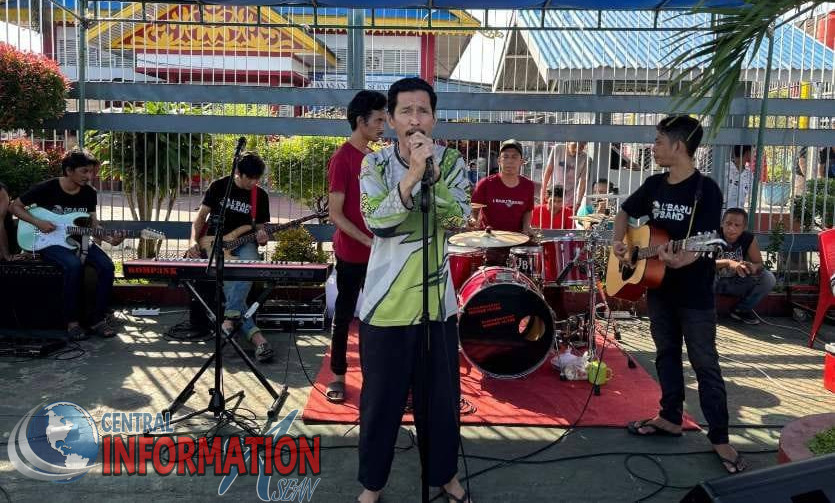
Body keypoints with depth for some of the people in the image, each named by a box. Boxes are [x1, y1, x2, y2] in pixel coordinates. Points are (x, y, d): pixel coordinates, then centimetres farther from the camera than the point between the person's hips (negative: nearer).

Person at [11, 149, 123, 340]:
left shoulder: (89, 193, 2)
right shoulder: (47, 188, -10)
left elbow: (93, 223, 5)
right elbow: (15, 206, 1)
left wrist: (109, 238, -14)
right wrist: (38, 222, -14)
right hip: (50, 242, -4)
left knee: (107, 266, -23)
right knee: (74, 265, -36)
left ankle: (98, 318, -12)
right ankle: (72, 321, -22)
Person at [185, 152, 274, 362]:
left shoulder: (260, 195, 5)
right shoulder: (219, 186, 1)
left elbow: (260, 227, 11)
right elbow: (201, 217, 5)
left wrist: (262, 237, -14)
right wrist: (194, 242, -10)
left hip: (243, 243, 1)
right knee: (229, 281, -28)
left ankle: (229, 318, -44)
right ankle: (255, 335, -34)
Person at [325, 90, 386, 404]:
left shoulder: (373, 157, 11)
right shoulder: (342, 159, -13)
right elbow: (335, 214, -16)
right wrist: (369, 241, -20)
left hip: (377, 253, 7)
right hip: (351, 254, -7)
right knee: (344, 316, 5)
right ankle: (338, 377, 17)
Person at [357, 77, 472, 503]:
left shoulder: (451, 161, 1)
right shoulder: (375, 164, -4)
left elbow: (458, 218, -13)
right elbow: (377, 223, -19)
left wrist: (431, 173, -25)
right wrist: (412, 175, -29)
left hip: (437, 302, 2)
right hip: (385, 304, -1)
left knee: (442, 397, 13)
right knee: (380, 399, 10)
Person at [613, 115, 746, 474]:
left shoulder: (706, 190, -16)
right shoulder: (654, 184, 3)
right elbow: (625, 212, 18)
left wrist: (680, 260, -41)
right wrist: (619, 243, 1)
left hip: (694, 294, -6)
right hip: (659, 288, 6)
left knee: (705, 365, 0)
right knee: (666, 355, 17)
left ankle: (719, 439, 10)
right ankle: (671, 419, 31)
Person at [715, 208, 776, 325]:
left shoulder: (748, 238, -8)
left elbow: (759, 263, -5)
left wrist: (754, 267, -30)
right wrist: (728, 263, -46)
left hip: (735, 284, 4)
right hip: (714, 283, -4)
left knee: (769, 279, -16)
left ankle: (742, 310, 3)